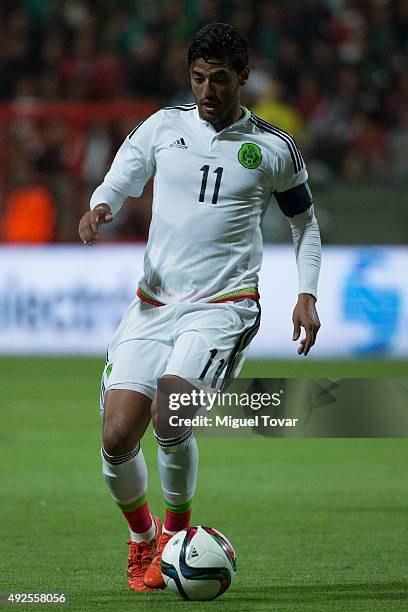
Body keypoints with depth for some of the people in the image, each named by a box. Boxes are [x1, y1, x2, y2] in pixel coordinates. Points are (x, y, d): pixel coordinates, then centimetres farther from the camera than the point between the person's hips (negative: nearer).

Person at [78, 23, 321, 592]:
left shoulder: (274, 148, 4)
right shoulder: (164, 126, 8)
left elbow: (305, 220, 16)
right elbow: (119, 182, 7)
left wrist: (307, 294, 4)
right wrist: (99, 209, -17)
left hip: (224, 305, -3)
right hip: (153, 303, 3)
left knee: (168, 411, -27)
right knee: (118, 436, -9)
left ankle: (178, 527, 0)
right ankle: (142, 535, 20)